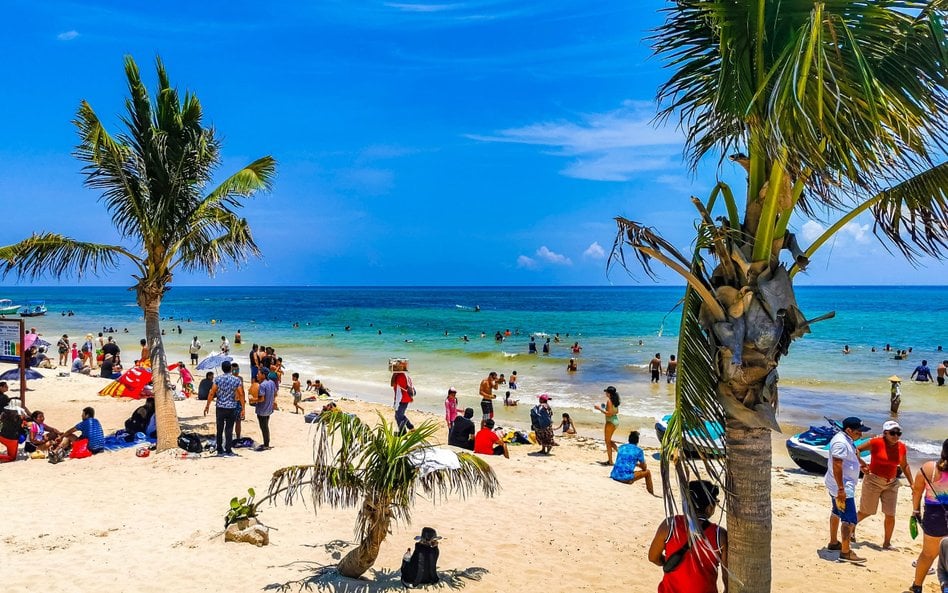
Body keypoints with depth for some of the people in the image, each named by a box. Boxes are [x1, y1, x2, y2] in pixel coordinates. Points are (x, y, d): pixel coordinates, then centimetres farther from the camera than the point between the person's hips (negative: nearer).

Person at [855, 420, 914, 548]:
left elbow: (904, 466, 15)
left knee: (890, 515, 3)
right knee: (866, 512, 5)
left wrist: (912, 484, 13)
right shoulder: (876, 442, -15)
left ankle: (887, 543, 19)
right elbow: (857, 449, -9)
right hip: (873, 481, -4)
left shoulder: (901, 447, 0)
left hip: (891, 483, 5)